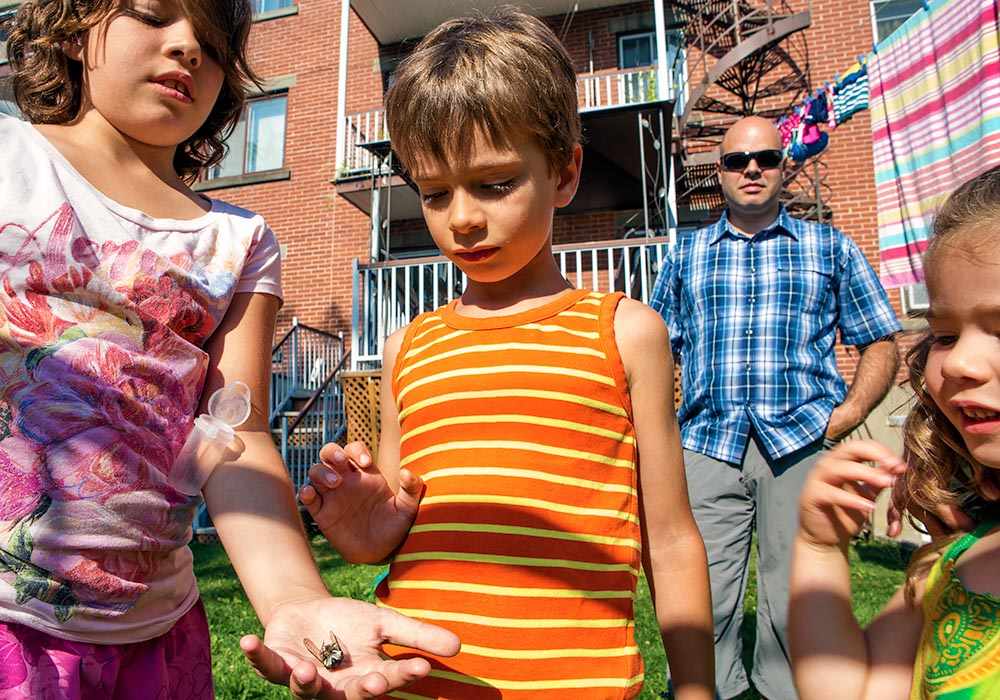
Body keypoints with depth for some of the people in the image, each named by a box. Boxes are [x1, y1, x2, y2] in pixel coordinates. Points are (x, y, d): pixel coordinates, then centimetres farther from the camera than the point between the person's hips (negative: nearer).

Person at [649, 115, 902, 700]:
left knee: (796, 602, 7)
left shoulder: (831, 247, 12)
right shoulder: (687, 254, 15)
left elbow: (882, 347, 11)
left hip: (803, 445, 0)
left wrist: (842, 420, -3)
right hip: (708, 447, 1)